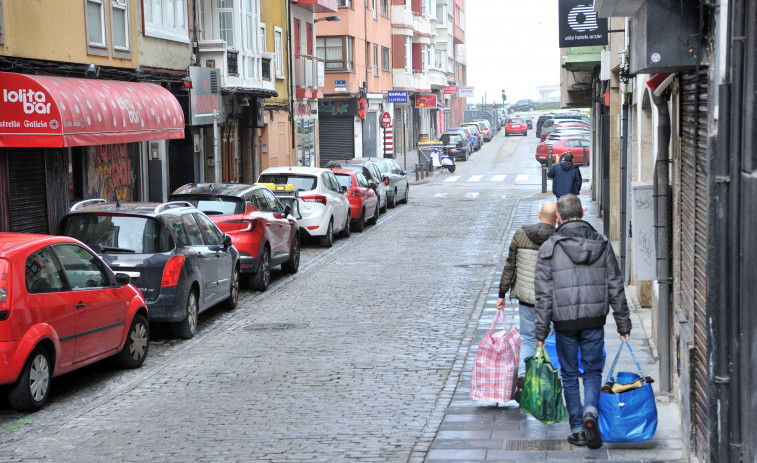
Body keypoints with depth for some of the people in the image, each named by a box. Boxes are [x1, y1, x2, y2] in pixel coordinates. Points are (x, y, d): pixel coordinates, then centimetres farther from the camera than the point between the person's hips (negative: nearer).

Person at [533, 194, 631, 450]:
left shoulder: (549, 248, -6)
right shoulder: (602, 244, 2)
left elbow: (544, 294, -7)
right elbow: (615, 287, 5)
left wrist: (541, 331, -2)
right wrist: (623, 323, 11)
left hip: (565, 322, -2)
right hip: (594, 320, 2)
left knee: (570, 375, 11)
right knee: (593, 371, 13)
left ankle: (577, 429, 14)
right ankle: (590, 412, -13)